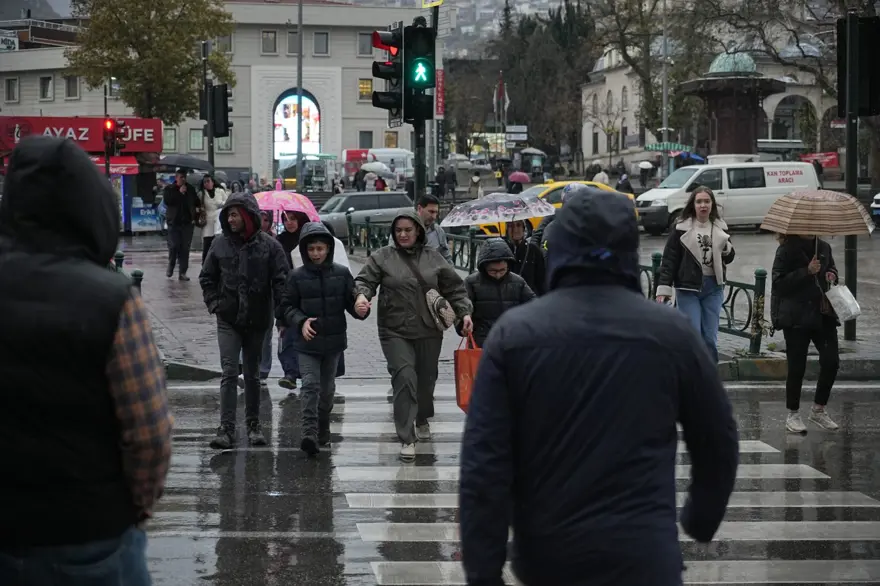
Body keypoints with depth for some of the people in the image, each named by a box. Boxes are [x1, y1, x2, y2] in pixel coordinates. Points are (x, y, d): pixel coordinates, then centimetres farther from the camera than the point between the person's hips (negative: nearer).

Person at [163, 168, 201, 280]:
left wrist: (195, 216, 5)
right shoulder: (169, 189, 3)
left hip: (188, 222, 2)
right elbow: (167, 201, -13)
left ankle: (182, 272, 2)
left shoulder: (190, 189, 10)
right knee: (173, 246, -8)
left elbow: (197, 203, 18)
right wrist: (179, 193, -15)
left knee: (185, 248, -1)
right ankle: (171, 266, 18)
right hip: (174, 222, -2)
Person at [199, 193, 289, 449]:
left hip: (257, 321, 0)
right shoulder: (221, 244, 2)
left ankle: (253, 424, 23)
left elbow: (281, 281, -3)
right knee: (229, 373, -7)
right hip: (228, 321, 0)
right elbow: (207, 277, 13)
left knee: (252, 374, 11)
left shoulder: (269, 245, -4)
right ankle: (226, 428, -9)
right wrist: (214, 304, 2)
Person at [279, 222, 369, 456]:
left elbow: (351, 300, 4)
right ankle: (309, 434, -20)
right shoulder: (297, 276, -2)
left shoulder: (342, 273, 0)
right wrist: (301, 321, -15)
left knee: (327, 388, 14)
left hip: (333, 340, 2)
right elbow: (286, 307, 2)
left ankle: (322, 433, 30)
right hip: (307, 342, -2)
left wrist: (360, 310, -18)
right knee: (310, 386, -14)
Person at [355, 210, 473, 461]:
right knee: (404, 378, -15)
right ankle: (406, 438, -13)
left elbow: (454, 287, 12)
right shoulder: (383, 257, 0)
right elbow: (365, 279, -3)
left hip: (429, 331, 3)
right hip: (395, 331, -3)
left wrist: (464, 312, 2)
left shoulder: (433, 257, 7)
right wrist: (362, 295, -25)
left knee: (426, 379, 15)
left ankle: (423, 420, 43)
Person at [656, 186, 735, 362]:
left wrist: (726, 247, -9)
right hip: (688, 288, -3)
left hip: (713, 288, 3)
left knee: (710, 338, 6)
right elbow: (669, 260, -4)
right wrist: (664, 288, -12)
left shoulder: (720, 228, 7)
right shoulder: (681, 229, -4)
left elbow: (729, 258, 14)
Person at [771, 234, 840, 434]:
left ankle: (818, 410, 17)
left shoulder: (824, 247, 9)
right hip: (797, 318, -6)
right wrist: (807, 272, -23)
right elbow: (779, 283, -16)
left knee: (831, 361, -1)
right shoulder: (786, 251, -9)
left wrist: (832, 275, 4)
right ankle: (793, 415, 14)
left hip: (823, 314, 6)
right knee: (797, 367, 0)